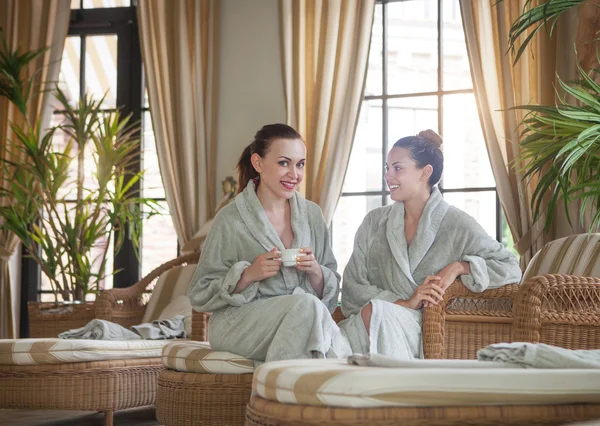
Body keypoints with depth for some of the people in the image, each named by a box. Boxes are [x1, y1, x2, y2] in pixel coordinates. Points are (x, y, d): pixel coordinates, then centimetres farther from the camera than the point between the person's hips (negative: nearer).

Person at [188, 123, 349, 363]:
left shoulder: (312, 214, 12)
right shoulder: (231, 219, -2)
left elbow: (330, 292, 15)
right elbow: (200, 295, -1)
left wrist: (316, 272, -8)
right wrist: (247, 275, -16)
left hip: (301, 319, 3)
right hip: (239, 324, -3)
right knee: (306, 304, -33)